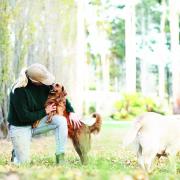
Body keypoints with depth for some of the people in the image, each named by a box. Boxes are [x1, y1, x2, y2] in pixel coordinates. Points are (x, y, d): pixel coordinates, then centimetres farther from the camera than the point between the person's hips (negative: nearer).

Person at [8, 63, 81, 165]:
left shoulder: (44, 84, -11)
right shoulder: (19, 90, -27)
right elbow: (24, 117, -25)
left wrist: (71, 111, -5)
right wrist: (45, 112, -17)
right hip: (21, 127, -5)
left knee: (61, 120, -22)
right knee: (23, 163, -9)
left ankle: (60, 159, -18)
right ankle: (16, 153, 28)